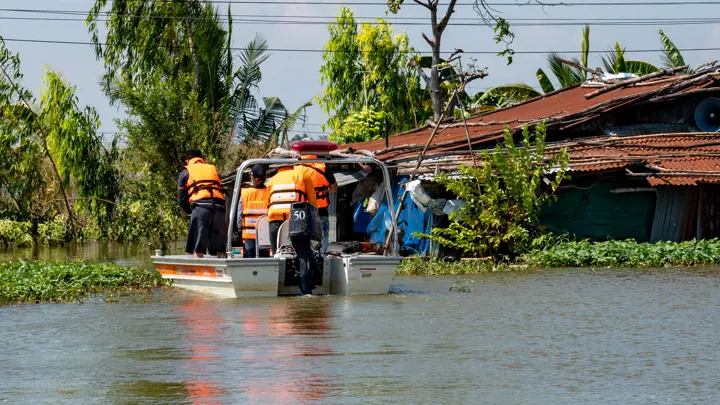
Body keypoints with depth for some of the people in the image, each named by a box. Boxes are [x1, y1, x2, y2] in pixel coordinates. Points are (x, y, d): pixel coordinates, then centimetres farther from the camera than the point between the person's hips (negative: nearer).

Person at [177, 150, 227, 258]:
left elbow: (181, 199, 14)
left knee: (198, 250, -5)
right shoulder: (213, 169, 30)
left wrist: (190, 211, 30)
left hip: (200, 206, -3)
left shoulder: (185, 172, 20)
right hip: (219, 207, 3)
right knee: (220, 249, 8)